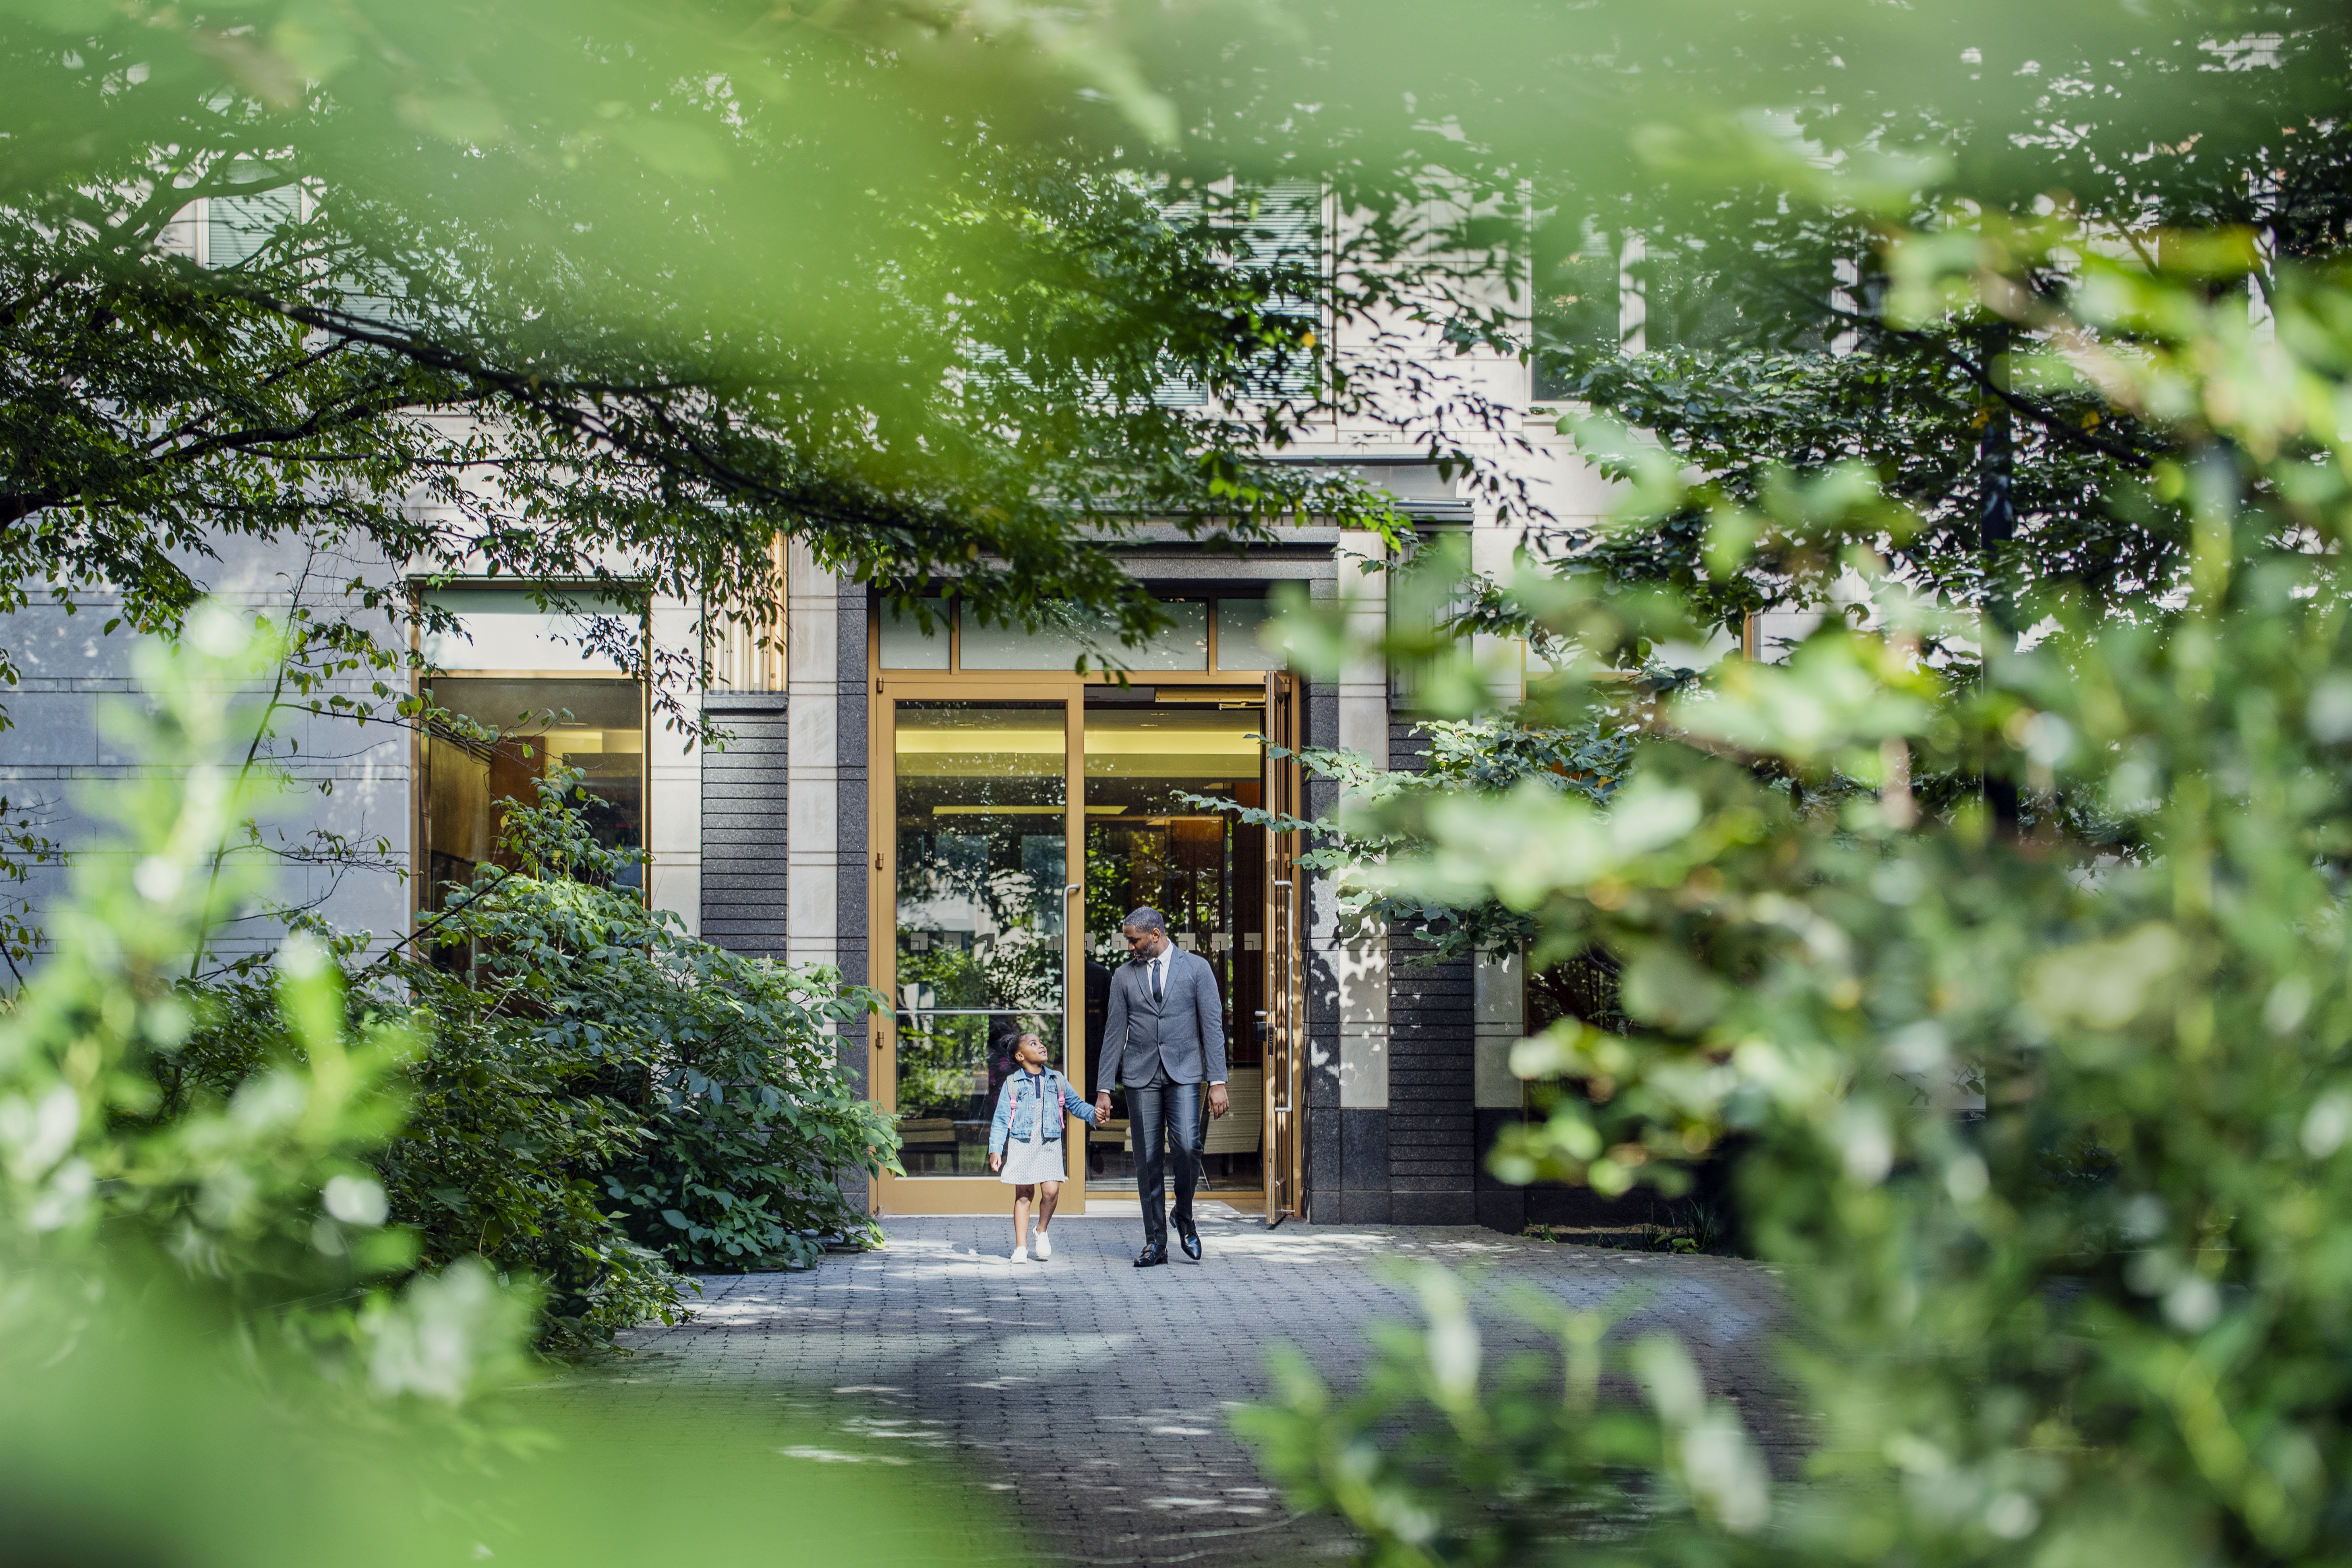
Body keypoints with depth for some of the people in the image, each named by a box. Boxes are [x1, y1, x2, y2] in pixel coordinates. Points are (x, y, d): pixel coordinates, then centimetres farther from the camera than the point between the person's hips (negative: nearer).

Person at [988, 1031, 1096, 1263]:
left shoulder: (1057, 1080, 10)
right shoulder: (1012, 1083, 2)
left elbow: (1075, 1104, 17)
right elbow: (1001, 1120, 2)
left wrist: (1093, 1114, -3)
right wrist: (995, 1150, -6)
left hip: (1049, 1146, 2)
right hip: (1021, 1145, -2)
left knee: (1051, 1192, -12)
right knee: (1023, 1195, 0)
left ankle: (1042, 1231, 15)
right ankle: (1021, 1246, 8)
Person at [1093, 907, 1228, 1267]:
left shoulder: (1196, 968, 4)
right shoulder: (1124, 976, 10)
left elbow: (1213, 1025, 0)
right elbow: (1114, 1034, 11)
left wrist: (1218, 1082, -7)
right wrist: (1104, 1089, 6)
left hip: (1184, 1074, -2)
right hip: (1141, 1076, 2)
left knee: (1187, 1146, -18)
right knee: (1148, 1159, -1)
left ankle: (1184, 1217, 7)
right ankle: (1155, 1243, 7)